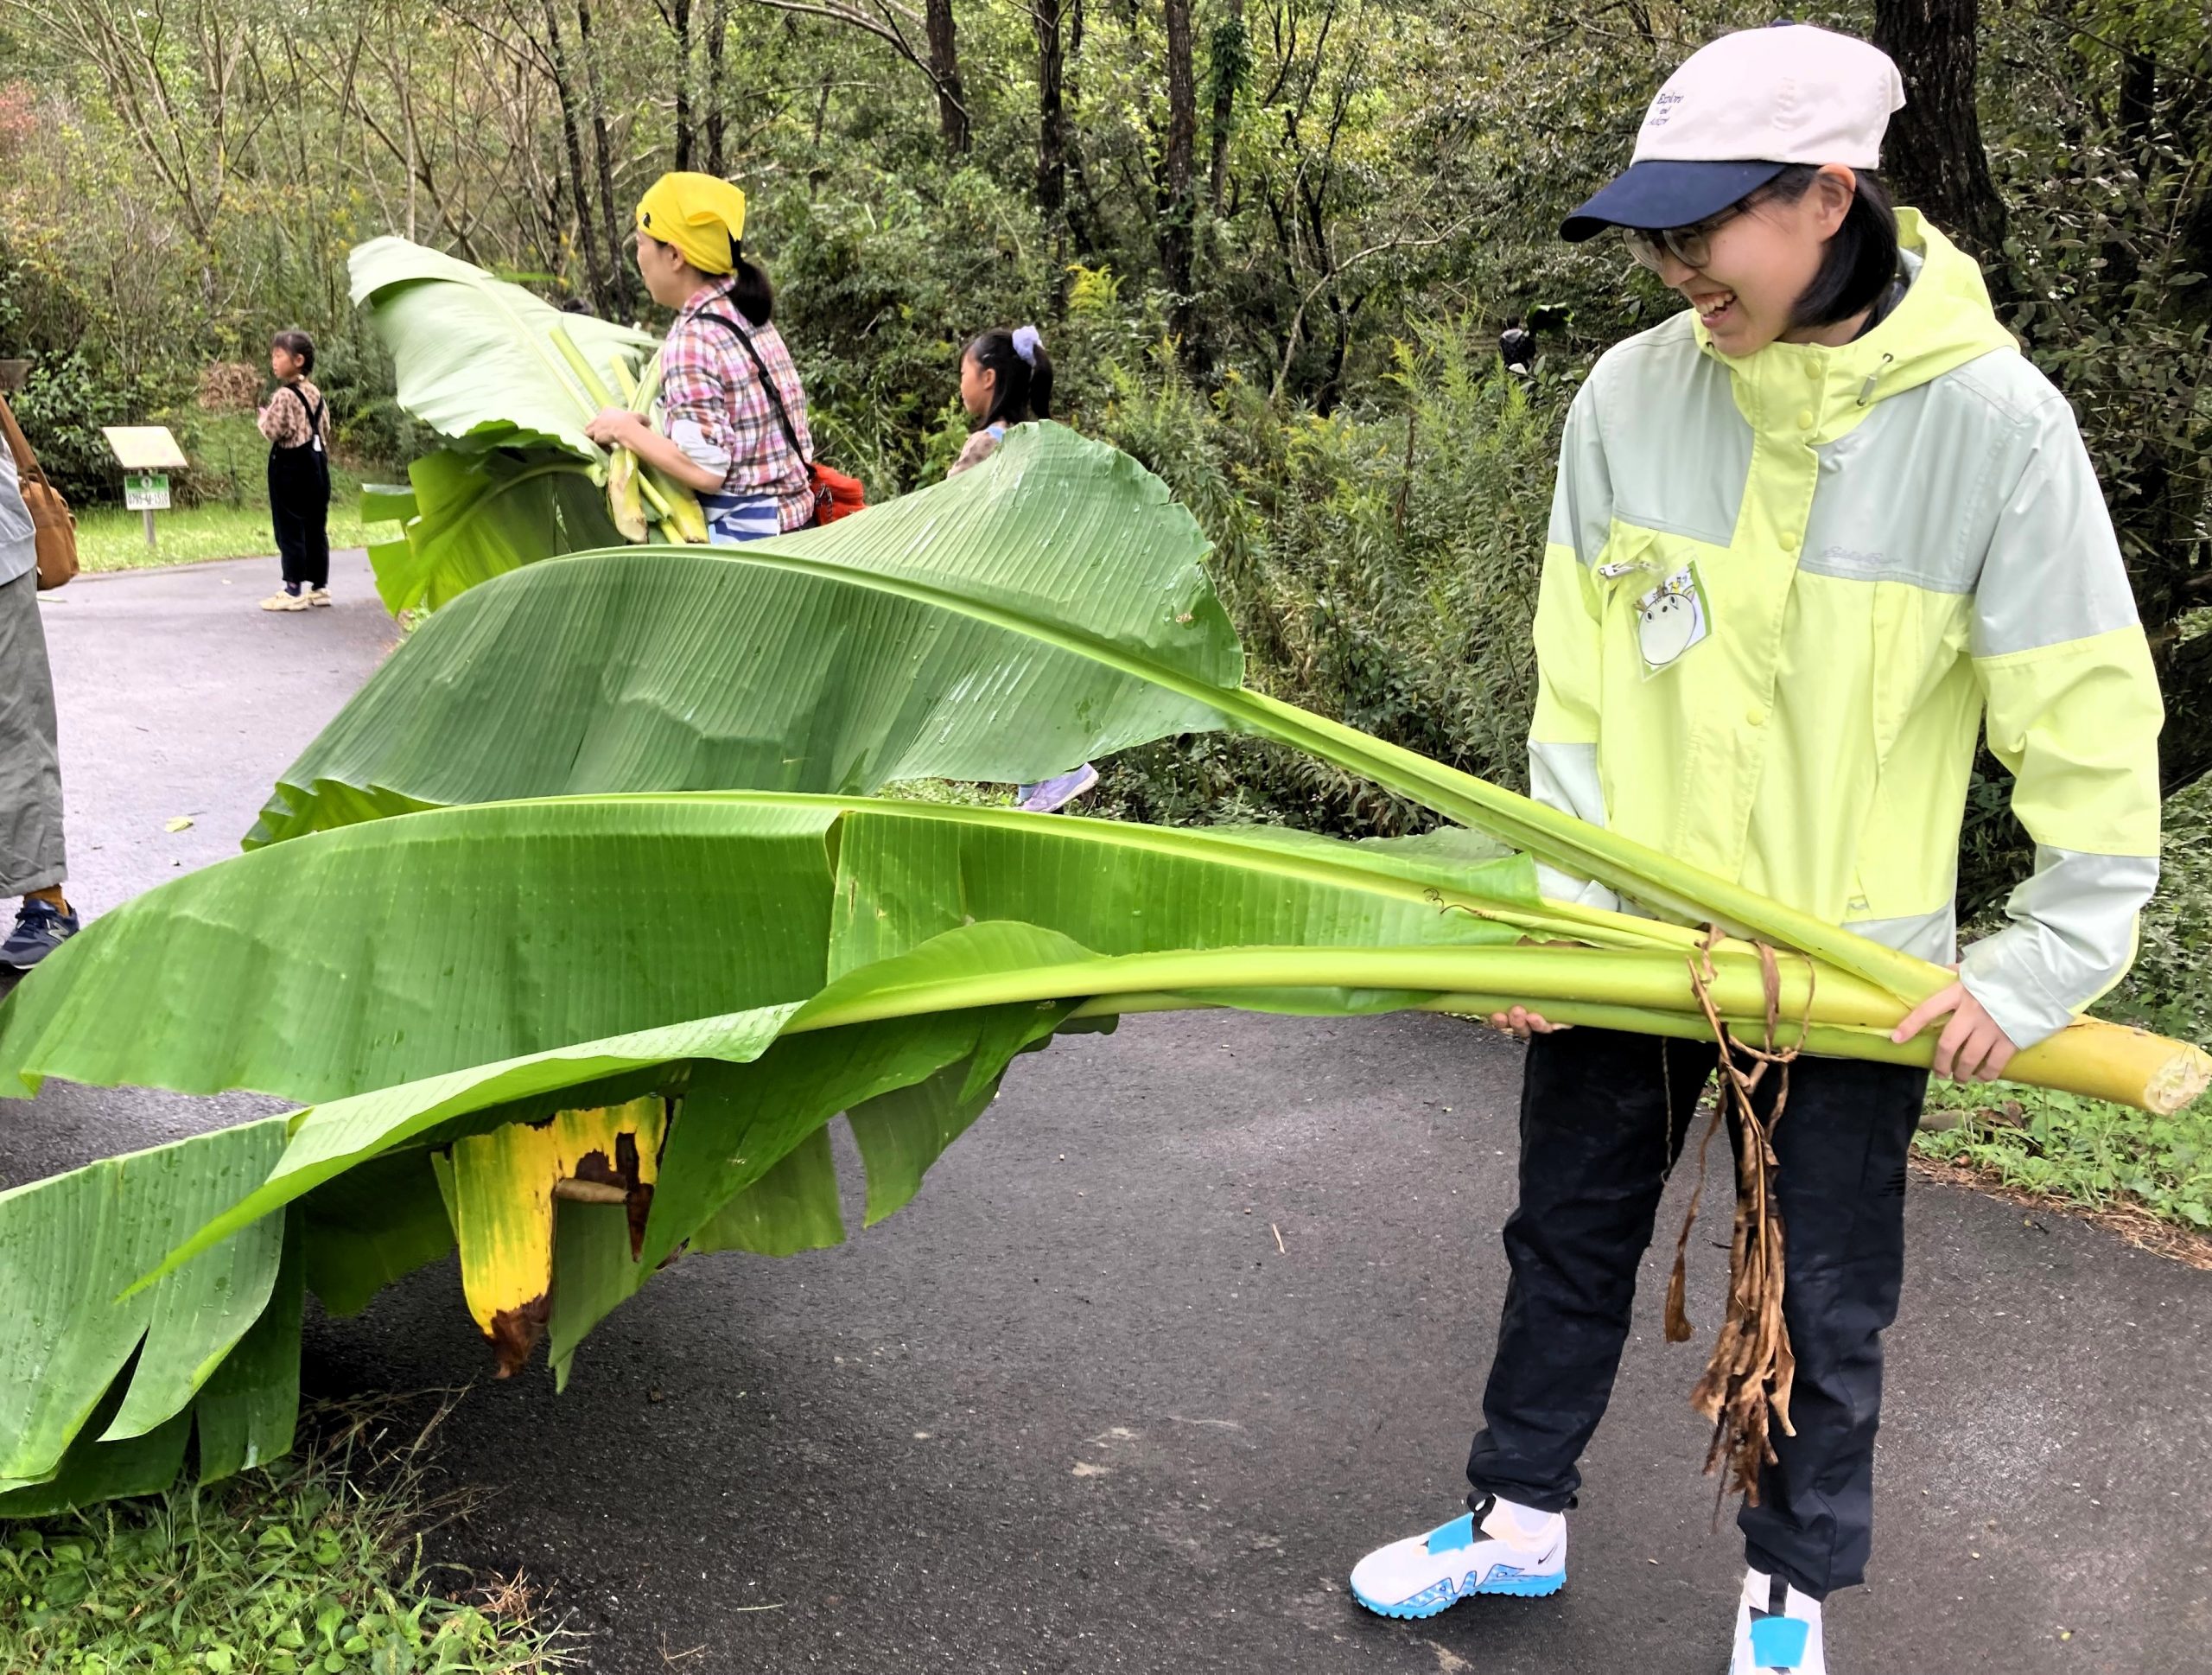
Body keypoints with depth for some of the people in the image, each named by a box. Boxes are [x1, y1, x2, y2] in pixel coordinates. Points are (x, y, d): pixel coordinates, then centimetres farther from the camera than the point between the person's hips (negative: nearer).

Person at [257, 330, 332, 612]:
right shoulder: (316, 394, 10)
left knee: (290, 529, -3)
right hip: (317, 462, 8)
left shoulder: (284, 396, -16)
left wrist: (264, 414, -1)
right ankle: (319, 586, 16)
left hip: (290, 465, -8)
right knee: (316, 527, 11)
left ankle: (294, 591, -2)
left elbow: (273, 430, -19)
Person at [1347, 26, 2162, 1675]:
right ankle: (1518, 1520, 40)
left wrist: (2039, 967, -11)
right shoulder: (1631, 393, -8)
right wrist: (1560, 904, -6)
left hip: (1852, 959, -3)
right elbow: (1576, 684, -1)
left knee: (1825, 1306, 12)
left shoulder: (1993, 420, -17)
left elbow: (2093, 728, -11)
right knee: (1568, 1241, 18)